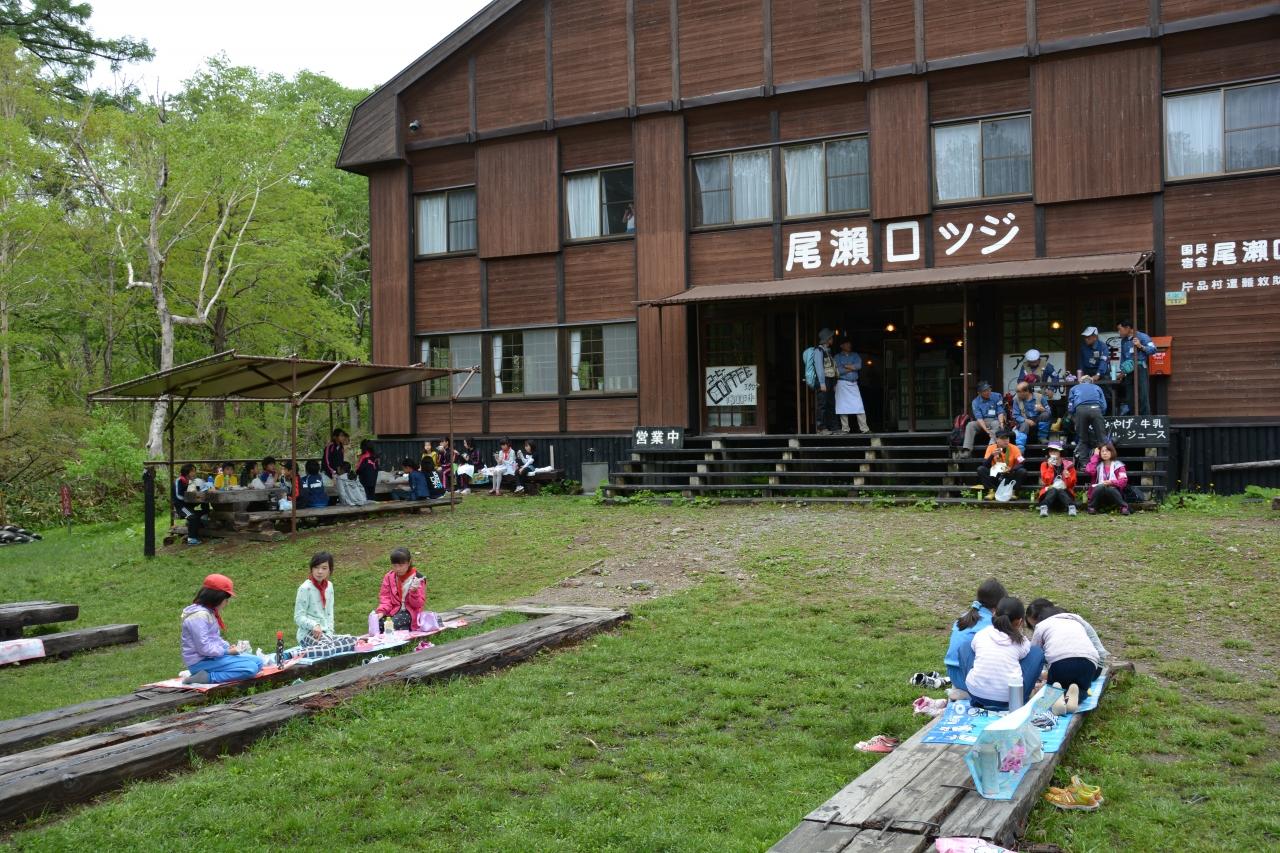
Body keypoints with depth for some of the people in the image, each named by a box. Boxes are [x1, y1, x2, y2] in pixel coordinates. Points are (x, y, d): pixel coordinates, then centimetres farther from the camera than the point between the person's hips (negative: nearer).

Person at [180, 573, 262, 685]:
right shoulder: (199, 616, -20)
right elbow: (204, 647, -24)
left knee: (257, 662, 6)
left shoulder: (209, 612, 13)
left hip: (213, 656, 11)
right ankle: (208, 677, -19)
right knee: (250, 668, -21)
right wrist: (226, 651, -13)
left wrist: (228, 647, 1)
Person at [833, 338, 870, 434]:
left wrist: (845, 366, -7)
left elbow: (859, 365, -5)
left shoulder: (855, 355, 15)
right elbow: (837, 371, -10)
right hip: (842, 384, -3)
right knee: (843, 408, -3)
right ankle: (845, 429, 3)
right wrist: (852, 368, -4)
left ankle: (864, 428, -5)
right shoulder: (837, 357, 5)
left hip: (854, 384, 3)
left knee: (860, 407, -4)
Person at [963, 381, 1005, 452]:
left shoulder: (996, 397, -1)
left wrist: (1001, 423, -20)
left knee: (996, 424, -35)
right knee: (970, 425, -26)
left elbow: (1000, 412, 0)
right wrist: (986, 429, -26)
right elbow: (979, 418, -11)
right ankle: (967, 450, -35)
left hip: (994, 420, -1)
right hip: (982, 422, 1)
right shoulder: (975, 402, -2)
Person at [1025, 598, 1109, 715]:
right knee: (1081, 688, 30)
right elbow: (1101, 653, 29)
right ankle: (1075, 695, -6)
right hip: (1088, 662, 3)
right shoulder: (1077, 620, 33)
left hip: (1060, 663, -3)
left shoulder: (1041, 626, 22)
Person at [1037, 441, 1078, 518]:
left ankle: (1071, 508, -52)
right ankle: (1044, 509, -56)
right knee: (1053, 491, -35)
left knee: (1061, 491, -34)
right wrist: (1050, 467, -14)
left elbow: (1071, 485, 2)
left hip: (1064, 492, 0)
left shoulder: (1068, 465, 2)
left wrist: (1067, 477, -20)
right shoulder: (1045, 465, 3)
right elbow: (1047, 481, -10)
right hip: (1049, 492, 0)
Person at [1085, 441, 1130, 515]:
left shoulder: (1118, 465, 8)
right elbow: (1089, 471, -11)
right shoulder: (1098, 465, 12)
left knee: (1109, 488, -36)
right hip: (1099, 491, 1)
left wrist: (1111, 482, -22)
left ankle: (1124, 507, -19)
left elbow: (1124, 480, -4)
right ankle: (1092, 507, -15)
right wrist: (1095, 456, -1)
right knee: (1101, 487, -33)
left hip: (1113, 492, -1)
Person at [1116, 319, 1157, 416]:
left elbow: (1153, 350, -10)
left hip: (1140, 369, -7)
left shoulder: (1142, 337, -2)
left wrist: (1141, 346, -21)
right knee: (1129, 398, 5)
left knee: (1143, 397, -9)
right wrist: (1122, 371, 20)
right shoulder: (1123, 341, 18)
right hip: (1129, 371, 7)